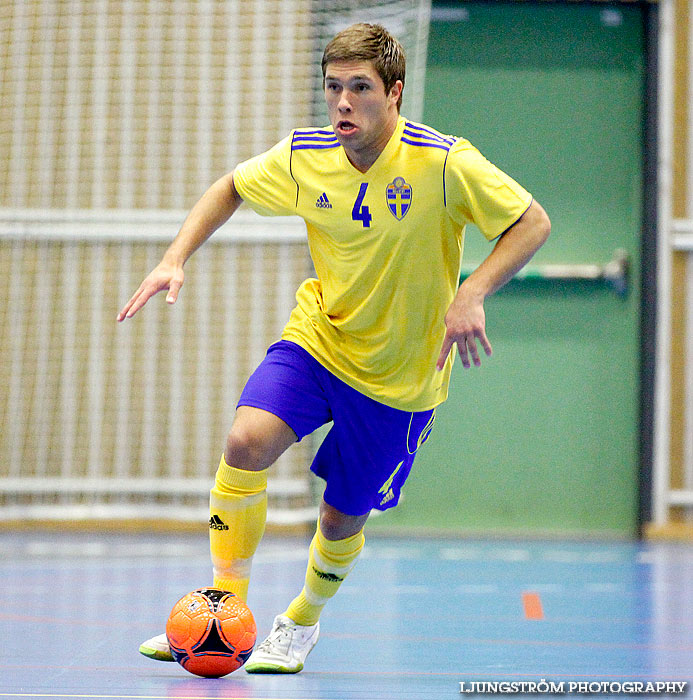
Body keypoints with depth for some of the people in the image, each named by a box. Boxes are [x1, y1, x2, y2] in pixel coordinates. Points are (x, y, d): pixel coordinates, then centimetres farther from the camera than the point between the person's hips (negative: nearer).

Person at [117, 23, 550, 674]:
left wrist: (471, 294, -29)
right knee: (246, 442, -24)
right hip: (317, 335, 2)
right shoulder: (304, 157, -10)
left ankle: (301, 623, 40)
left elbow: (532, 222, -15)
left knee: (341, 519, 7)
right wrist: (176, 258, -5)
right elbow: (230, 187, 9)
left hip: (400, 375, -2)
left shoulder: (444, 163, -22)